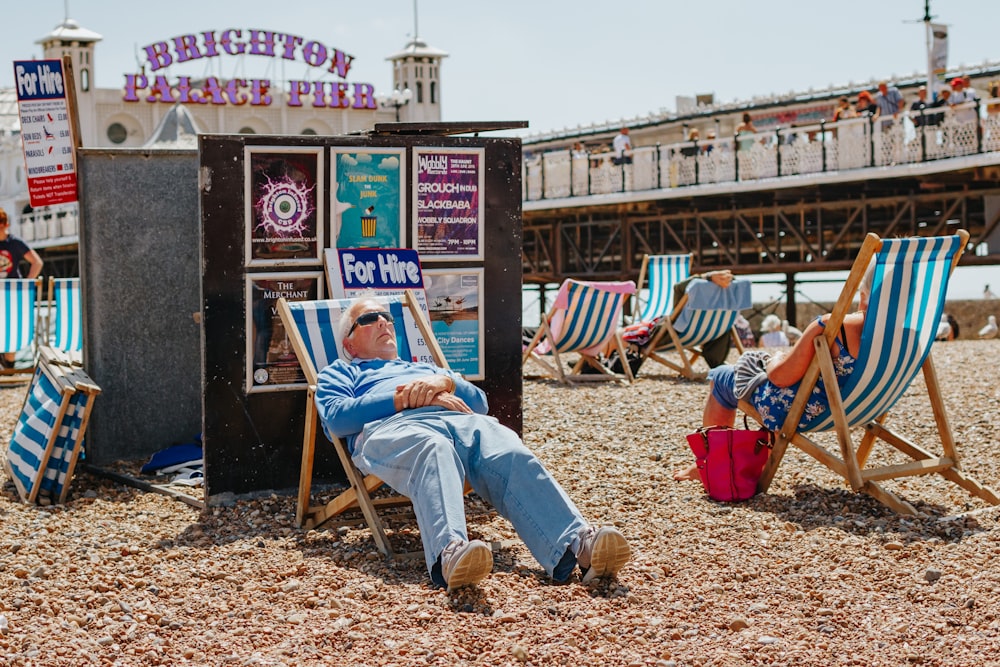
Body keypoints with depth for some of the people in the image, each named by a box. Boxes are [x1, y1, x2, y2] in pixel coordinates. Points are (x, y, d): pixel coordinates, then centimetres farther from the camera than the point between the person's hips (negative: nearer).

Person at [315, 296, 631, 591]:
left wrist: (445, 382, 5)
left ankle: (577, 545, -57)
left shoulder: (424, 369, 46)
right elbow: (336, 418, 11)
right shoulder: (339, 372, 36)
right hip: (392, 426, -3)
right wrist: (405, 399, 2)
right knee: (433, 452, -43)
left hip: (460, 420, 4)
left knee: (512, 455, -32)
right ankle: (450, 551, -70)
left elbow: (479, 402, 28)